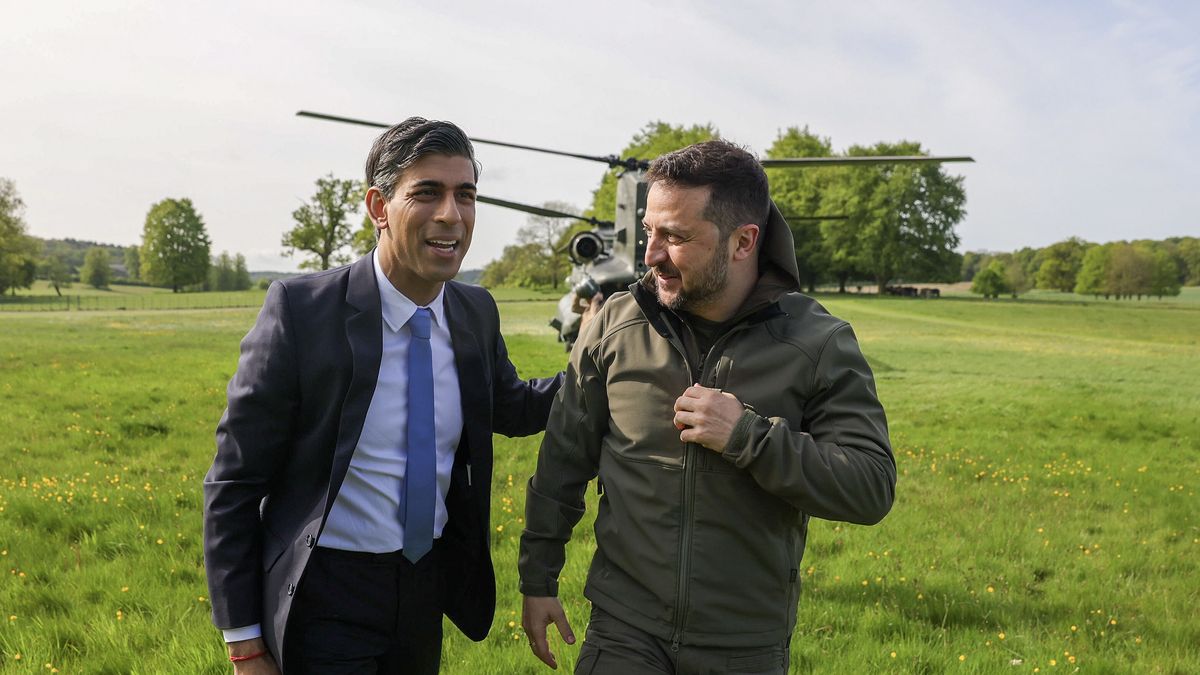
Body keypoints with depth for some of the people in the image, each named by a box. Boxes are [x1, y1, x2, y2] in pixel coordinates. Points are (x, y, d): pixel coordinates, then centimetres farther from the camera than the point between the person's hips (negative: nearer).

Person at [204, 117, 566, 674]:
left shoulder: (476, 313, -3)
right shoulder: (301, 310, -18)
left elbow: (512, 409, 15)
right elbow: (234, 483, -12)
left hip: (427, 587, 5)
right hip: (325, 599, -5)